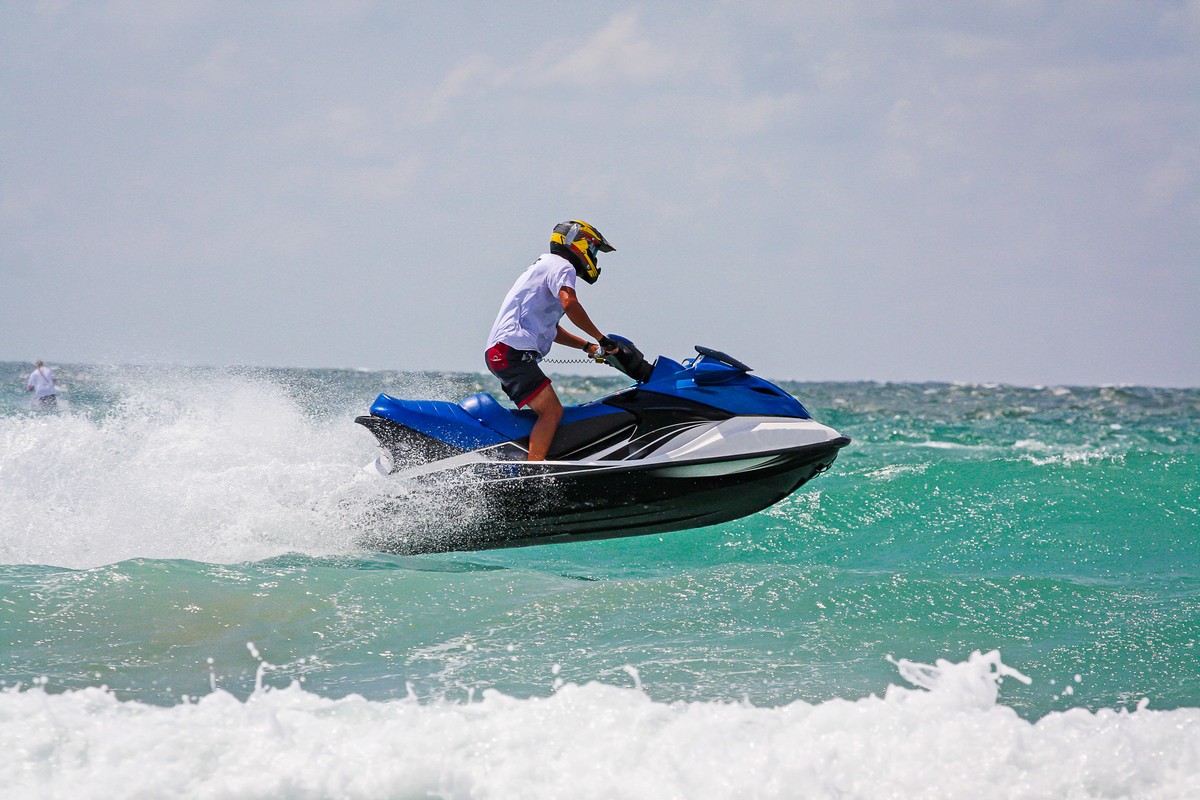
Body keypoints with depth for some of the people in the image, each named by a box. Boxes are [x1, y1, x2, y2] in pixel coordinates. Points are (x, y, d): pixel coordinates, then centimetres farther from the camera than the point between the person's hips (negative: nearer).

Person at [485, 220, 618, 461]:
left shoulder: (544, 266, 31)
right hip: (512, 352, -11)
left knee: (550, 412, 13)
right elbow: (570, 304, -21)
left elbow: (552, 330, 36)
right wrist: (601, 339, -15)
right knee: (552, 411, -19)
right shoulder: (561, 266, -1)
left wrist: (588, 347, 27)